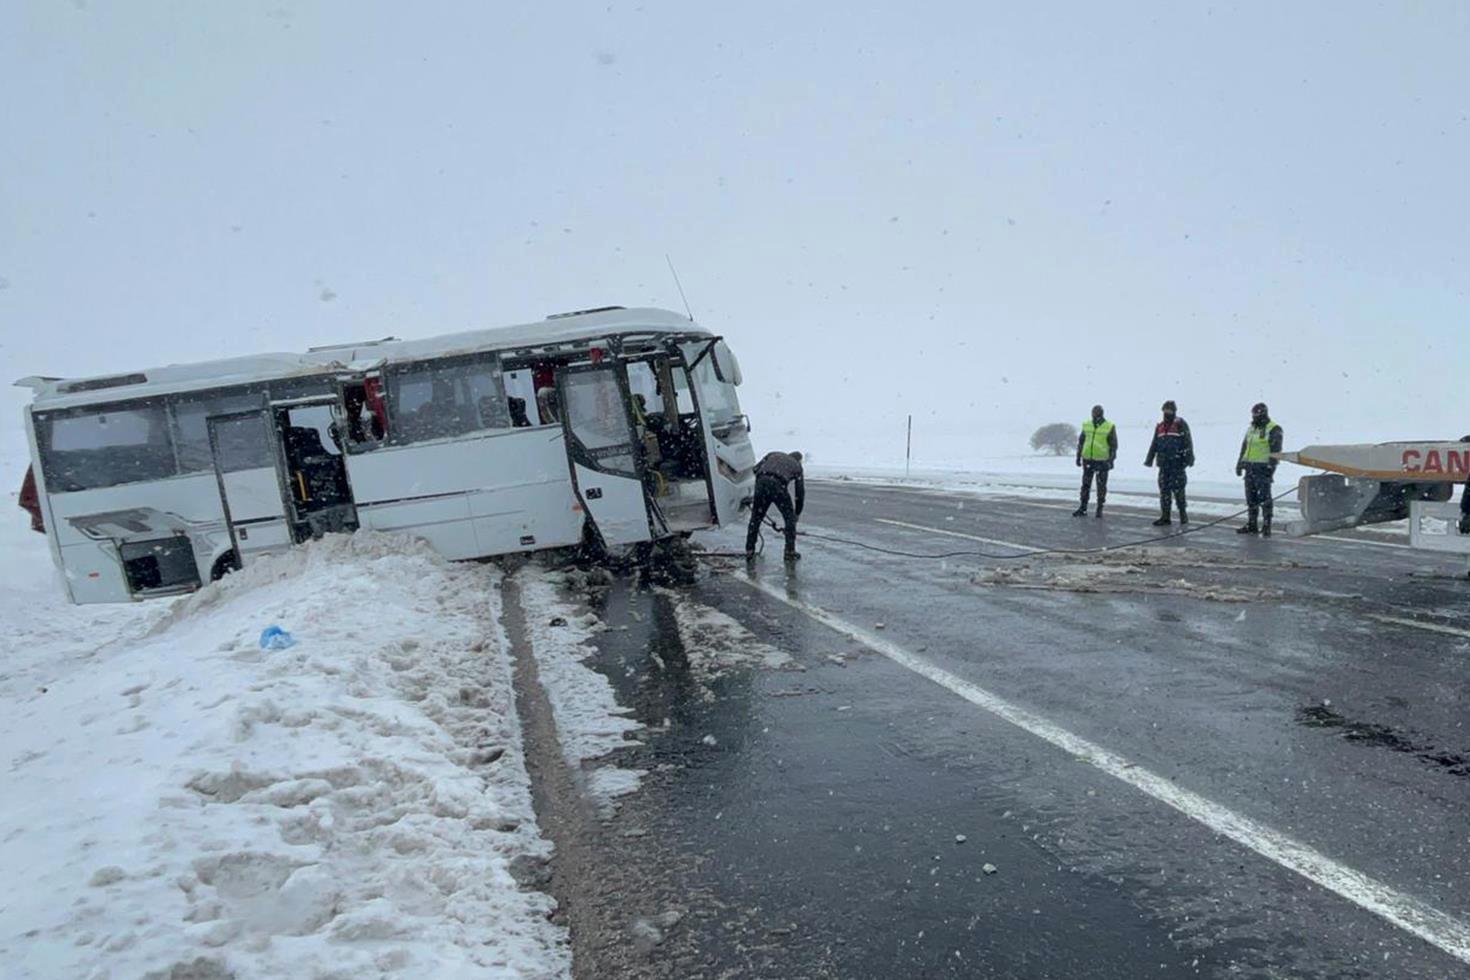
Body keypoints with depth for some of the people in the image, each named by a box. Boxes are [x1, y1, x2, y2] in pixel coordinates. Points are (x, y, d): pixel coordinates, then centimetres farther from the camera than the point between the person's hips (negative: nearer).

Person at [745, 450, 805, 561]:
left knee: (755, 518, 18)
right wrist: (797, 513, 37)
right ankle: (790, 552, 19)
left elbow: (756, 469, 18)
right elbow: (800, 492, 27)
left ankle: (749, 551, 21)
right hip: (778, 485, -2)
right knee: (789, 517, 17)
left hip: (761, 482, 2)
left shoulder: (773, 455, 33)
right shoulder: (796, 465, 28)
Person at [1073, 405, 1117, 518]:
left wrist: (1111, 460, -7)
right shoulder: (1086, 425, 5)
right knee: (1085, 485, 7)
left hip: (1102, 461, -3)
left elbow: (1113, 446, -2)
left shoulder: (1110, 427, -5)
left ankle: (1099, 509, 12)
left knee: (1101, 486, 3)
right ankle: (1082, 508, 13)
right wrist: (1078, 457, 9)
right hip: (1088, 460, 3)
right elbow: (1080, 442, 12)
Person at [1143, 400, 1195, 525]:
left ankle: (1183, 514, 8)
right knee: (1164, 489, 5)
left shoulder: (1180, 424, -2)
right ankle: (1165, 516, 8)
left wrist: (1189, 457, -17)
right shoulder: (1159, 427, 17)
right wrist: (1149, 459, 18)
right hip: (1164, 463, 6)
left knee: (1178, 489, -4)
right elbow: (1154, 445, 21)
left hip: (1177, 463, -6)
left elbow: (1188, 442, -9)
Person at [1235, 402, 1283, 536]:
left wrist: (1271, 466, -21)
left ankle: (1266, 527, -6)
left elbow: (1275, 451, -14)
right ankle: (1251, 525, 18)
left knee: (1264, 498, -9)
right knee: (1251, 497, 11)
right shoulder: (1251, 429, 18)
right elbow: (1244, 448, 23)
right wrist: (1240, 464, 19)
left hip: (1263, 468, -8)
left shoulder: (1273, 429, -7)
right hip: (1250, 468, 8)